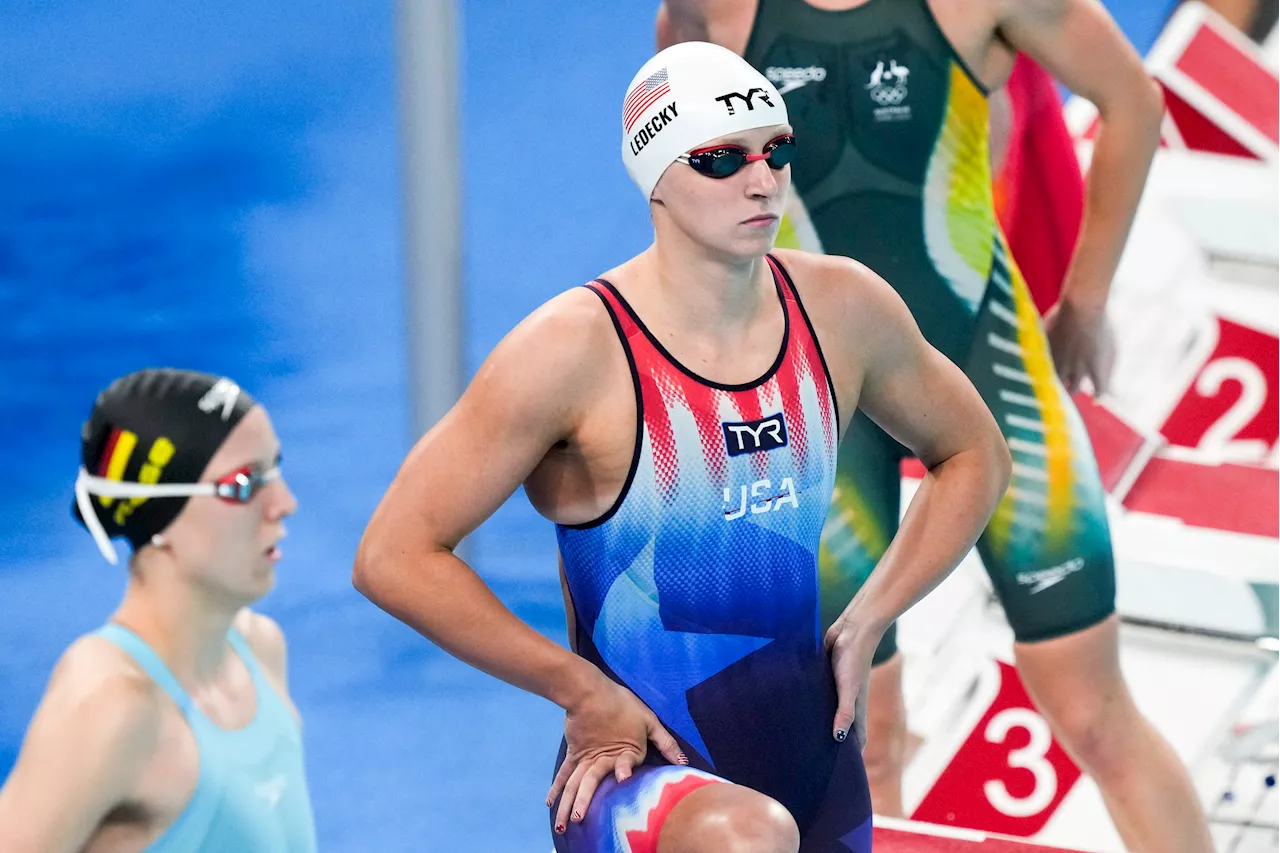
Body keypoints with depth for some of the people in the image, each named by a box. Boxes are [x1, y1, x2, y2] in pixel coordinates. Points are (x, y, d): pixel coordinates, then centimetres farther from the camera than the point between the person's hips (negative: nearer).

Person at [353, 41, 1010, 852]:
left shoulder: (841, 308, -1)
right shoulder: (577, 348, -16)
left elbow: (974, 456, 17)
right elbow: (395, 556, -17)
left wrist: (866, 621, 5)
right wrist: (584, 691, -15)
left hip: (815, 758, 6)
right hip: (639, 767, -6)